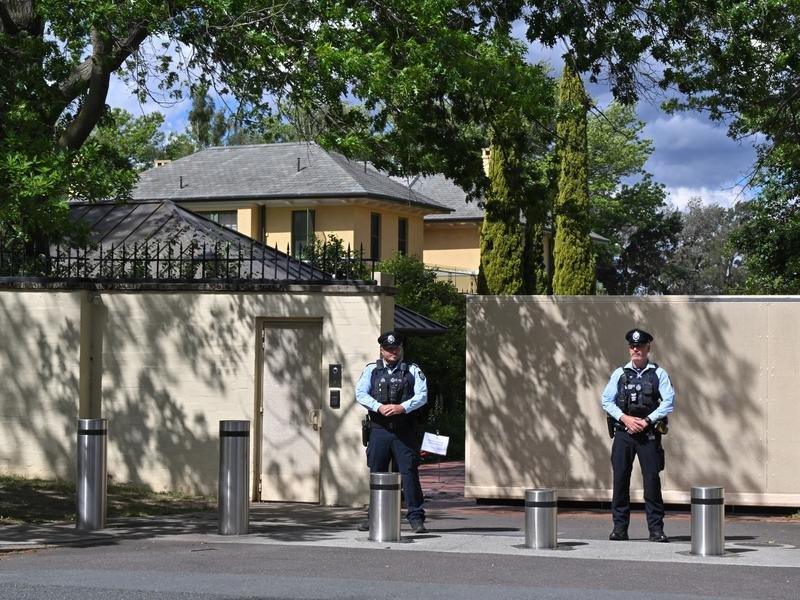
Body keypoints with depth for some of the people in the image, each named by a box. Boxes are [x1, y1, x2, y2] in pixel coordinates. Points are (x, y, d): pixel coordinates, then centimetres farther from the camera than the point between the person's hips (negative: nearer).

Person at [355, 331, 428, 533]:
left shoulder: (412, 370, 7)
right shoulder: (371, 370, 10)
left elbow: (422, 395, -3)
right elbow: (360, 394, -1)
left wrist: (402, 407, -19)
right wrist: (380, 407, -17)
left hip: (404, 431, -2)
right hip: (379, 430, 2)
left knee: (409, 472, -5)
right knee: (377, 473, 7)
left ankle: (416, 518, -2)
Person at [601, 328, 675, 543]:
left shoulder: (658, 373, 4)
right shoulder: (619, 373, 9)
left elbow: (669, 402, -3)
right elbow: (607, 401, 5)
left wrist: (646, 421, -11)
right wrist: (625, 418, -9)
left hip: (649, 434, -2)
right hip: (623, 433, 2)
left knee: (652, 480, -4)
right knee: (620, 479, 1)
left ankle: (656, 529, 1)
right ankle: (620, 527, 7)